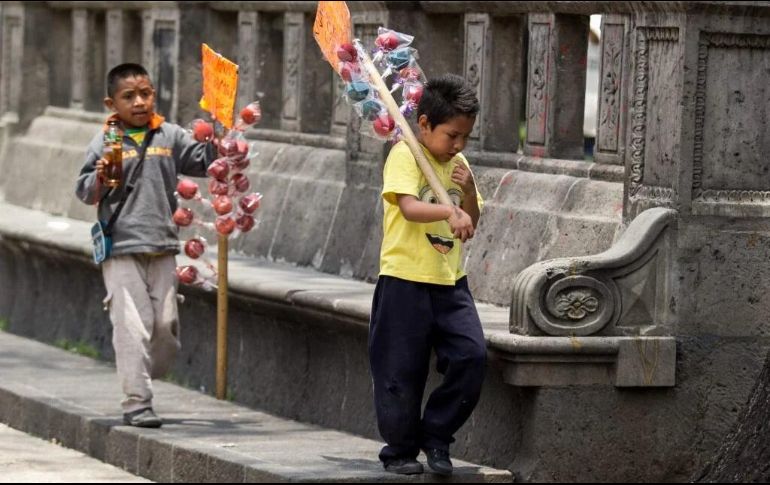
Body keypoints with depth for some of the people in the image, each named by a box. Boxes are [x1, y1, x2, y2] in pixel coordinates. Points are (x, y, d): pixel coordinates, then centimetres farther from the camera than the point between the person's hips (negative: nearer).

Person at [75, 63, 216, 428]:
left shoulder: (170, 137, 7)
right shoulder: (105, 144, -2)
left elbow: (204, 161, 11)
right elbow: (85, 193, 0)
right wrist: (99, 179, -21)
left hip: (163, 249, 4)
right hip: (121, 250, -4)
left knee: (166, 324, 6)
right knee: (133, 328, -7)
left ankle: (141, 381, 27)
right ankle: (137, 403, -2)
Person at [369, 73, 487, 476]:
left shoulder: (457, 164, 12)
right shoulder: (404, 156, -9)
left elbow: (470, 224, 16)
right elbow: (409, 207, -26)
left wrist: (469, 192, -2)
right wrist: (448, 211, -43)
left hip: (450, 281, 6)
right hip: (405, 280, -6)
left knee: (471, 355, -7)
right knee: (402, 370, 1)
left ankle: (436, 435, 9)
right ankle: (400, 450, 16)